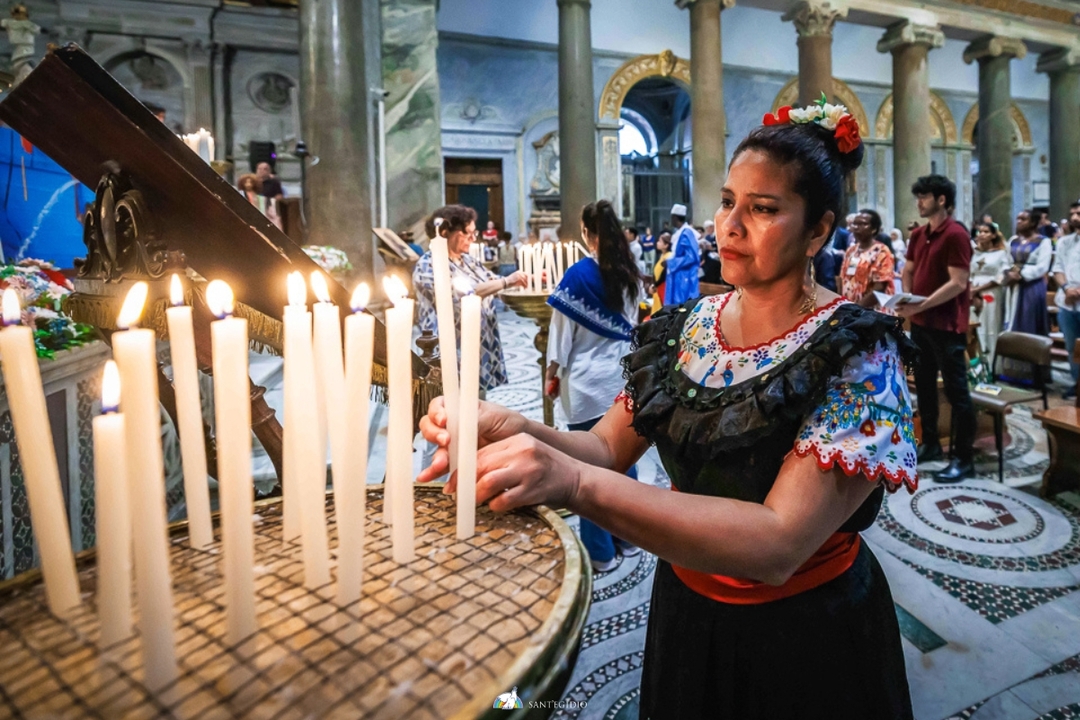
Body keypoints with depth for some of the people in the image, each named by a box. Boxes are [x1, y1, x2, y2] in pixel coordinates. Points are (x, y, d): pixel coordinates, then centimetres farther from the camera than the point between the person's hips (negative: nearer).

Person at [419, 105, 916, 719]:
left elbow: (778, 544, -32)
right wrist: (515, 432, -28)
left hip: (805, 641, -3)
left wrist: (575, 484, -42)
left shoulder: (856, 354, -23)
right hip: (684, 612, 4)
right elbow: (610, 447, -6)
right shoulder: (685, 329, -6)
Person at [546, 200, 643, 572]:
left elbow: (563, 331, -9)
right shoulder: (629, 273, 4)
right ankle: (628, 537, 29)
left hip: (588, 383, -5)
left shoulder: (578, 274, -13)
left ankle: (599, 552, 16)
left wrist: (552, 373, 3)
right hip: (623, 378, 6)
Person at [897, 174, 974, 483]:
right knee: (924, 386, 16)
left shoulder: (956, 235, -14)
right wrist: (906, 301, -1)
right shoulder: (918, 234, 10)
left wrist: (920, 305, -23)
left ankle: (964, 458, 9)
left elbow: (958, 284, -20)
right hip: (920, 323, 8)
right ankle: (930, 443, 30)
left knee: (956, 391, 0)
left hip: (947, 325, -8)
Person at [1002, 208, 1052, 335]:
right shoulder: (1012, 240, 13)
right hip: (1013, 289, 5)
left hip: (1032, 290, -5)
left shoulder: (1043, 241, -3)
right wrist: (1009, 274, -11)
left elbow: (1042, 267, -12)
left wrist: (1020, 274, -18)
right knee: (1013, 325, 6)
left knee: (1030, 326, -2)